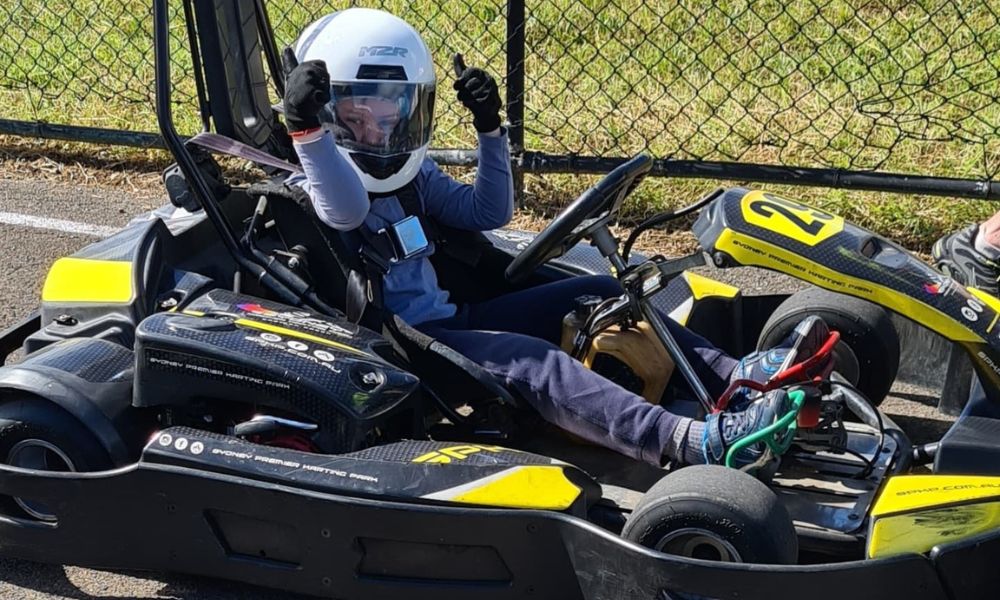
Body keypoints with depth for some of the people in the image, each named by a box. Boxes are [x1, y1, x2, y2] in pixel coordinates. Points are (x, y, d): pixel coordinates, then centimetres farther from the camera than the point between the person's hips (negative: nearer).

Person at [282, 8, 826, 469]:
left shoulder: (411, 173, 18)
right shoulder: (312, 189, -6)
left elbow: (489, 213, 18)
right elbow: (348, 210, -31)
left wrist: (489, 127, 7)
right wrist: (304, 126, -47)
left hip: (449, 320, 9)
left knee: (598, 296, 1)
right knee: (533, 361, -32)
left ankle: (733, 375, -9)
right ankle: (691, 442, -49)